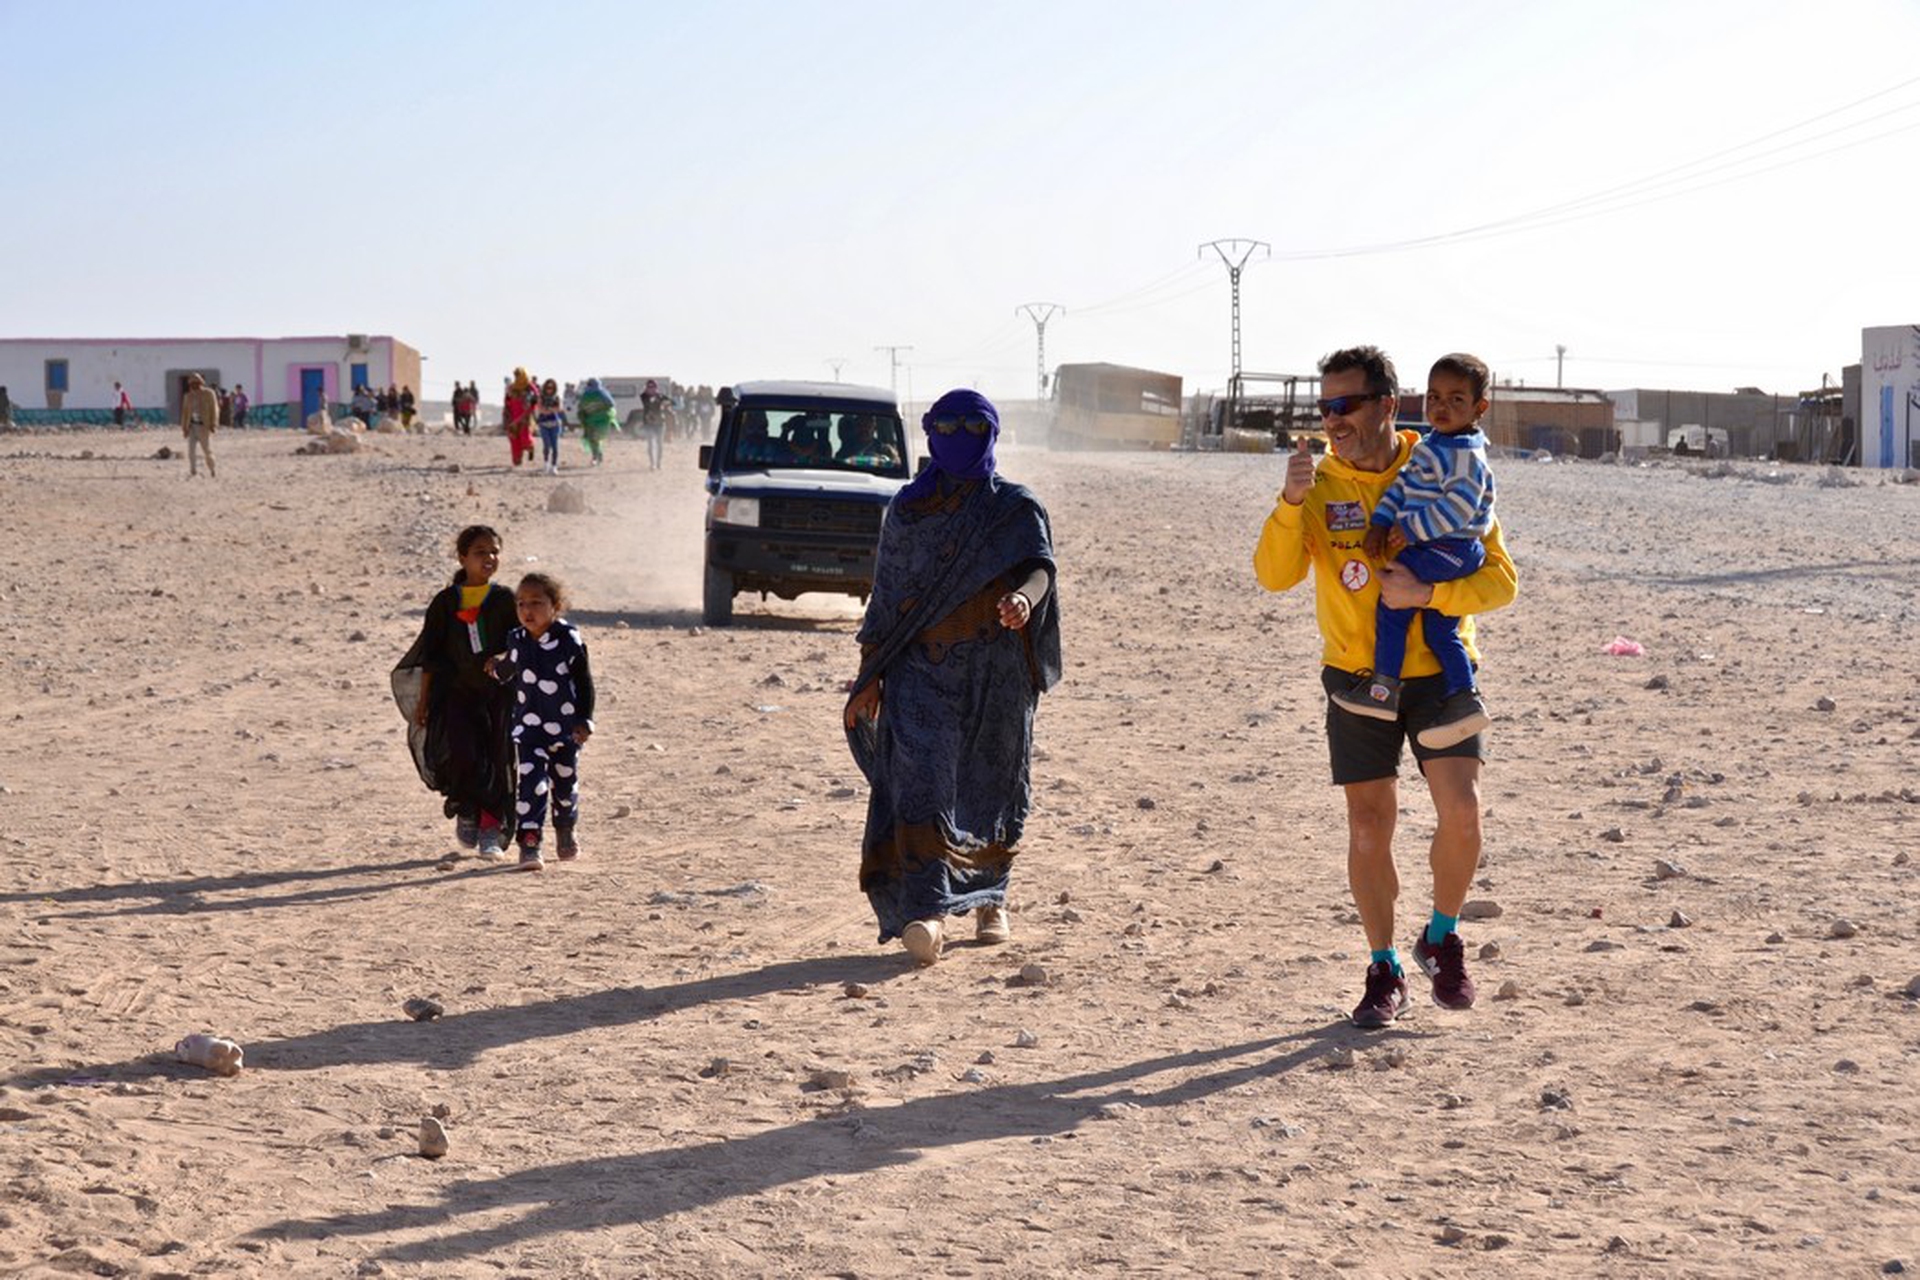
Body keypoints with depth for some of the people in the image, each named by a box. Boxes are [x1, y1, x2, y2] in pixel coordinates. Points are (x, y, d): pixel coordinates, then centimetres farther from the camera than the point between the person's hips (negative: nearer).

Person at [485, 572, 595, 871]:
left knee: (565, 783, 15)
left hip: (565, 726, -1)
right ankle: (529, 842, -14)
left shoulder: (569, 639, -13)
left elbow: (585, 683, -5)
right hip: (528, 726, 1)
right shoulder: (517, 641, -3)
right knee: (531, 782, -13)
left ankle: (565, 833, 39)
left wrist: (585, 721, -6)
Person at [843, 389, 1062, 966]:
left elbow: (1039, 566, -14)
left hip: (997, 674, 0)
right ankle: (925, 914, -24)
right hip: (921, 666, 0)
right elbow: (886, 595, 11)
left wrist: (1024, 598, -38)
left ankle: (990, 901, 31)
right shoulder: (907, 509, 10)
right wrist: (869, 675, 5)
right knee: (921, 779, -15)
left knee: (991, 786, 9)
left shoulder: (1017, 509, 4)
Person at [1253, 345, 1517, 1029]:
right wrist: (1291, 502, -30)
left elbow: (1500, 579, -7)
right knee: (1369, 828, 2)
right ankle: (1384, 971, 18)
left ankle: (1442, 938, 12)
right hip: (1355, 677, 1)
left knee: (1461, 812, -14)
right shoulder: (1320, 484, -3)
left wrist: (1426, 594, -23)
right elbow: (1275, 575, -15)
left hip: (1438, 671, -1)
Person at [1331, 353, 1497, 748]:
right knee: (1439, 629, 10)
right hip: (1440, 552, 10)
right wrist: (1381, 523, 1)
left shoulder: (1466, 454, -16)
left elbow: (1460, 506, -25)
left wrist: (1411, 529, -21)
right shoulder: (1430, 445, 16)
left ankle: (1383, 687, -4)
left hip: (1450, 548, -10)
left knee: (1392, 605, -8)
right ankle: (1464, 699, 9)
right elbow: (1402, 484, 14)